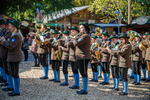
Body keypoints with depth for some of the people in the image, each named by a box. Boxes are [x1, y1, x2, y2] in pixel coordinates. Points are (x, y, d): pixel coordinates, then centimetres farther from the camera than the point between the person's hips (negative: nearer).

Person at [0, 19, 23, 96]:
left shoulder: (16, 36, -16)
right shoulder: (14, 35, 16)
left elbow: (11, 46, -21)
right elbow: (10, 44, 17)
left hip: (15, 58, -10)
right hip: (11, 57, 10)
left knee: (15, 74, -4)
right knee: (13, 74, 14)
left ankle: (17, 91, 3)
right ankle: (15, 90, 22)